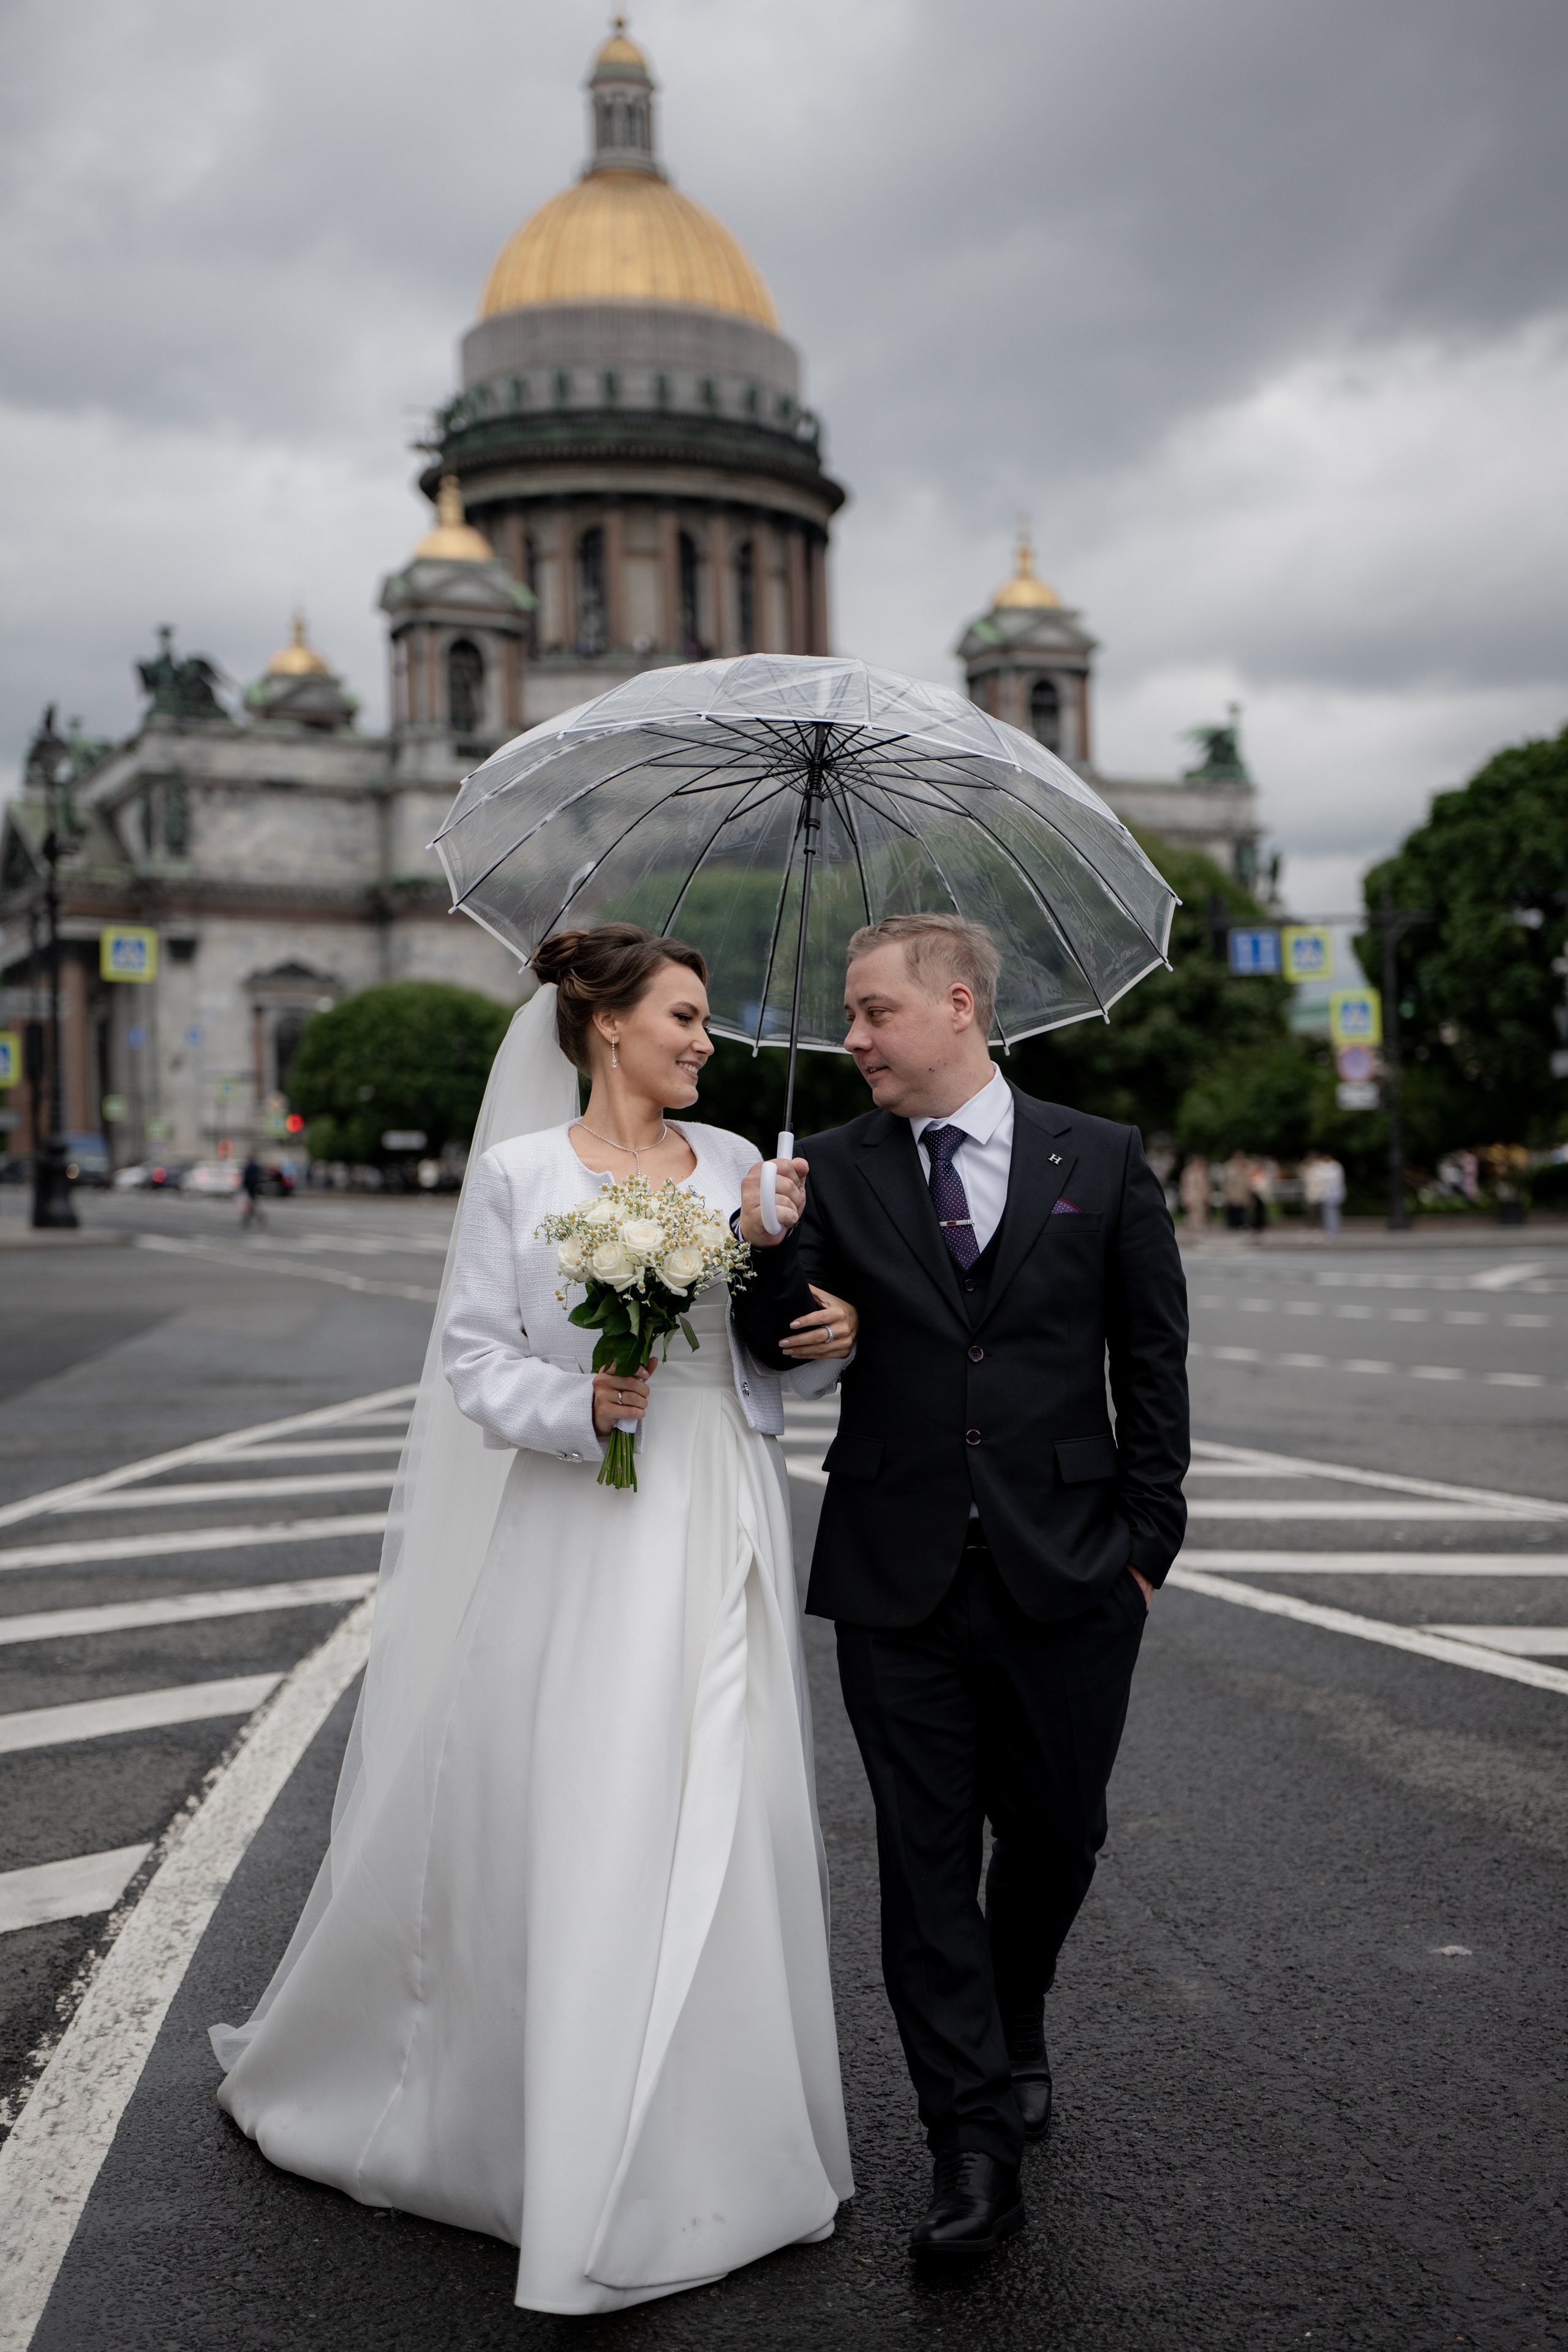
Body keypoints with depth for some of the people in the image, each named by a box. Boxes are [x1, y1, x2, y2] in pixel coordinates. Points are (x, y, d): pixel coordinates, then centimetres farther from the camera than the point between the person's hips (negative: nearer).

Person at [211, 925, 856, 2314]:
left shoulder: (734, 1164, 10)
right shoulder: (520, 1171, -1)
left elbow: (774, 1348, 14)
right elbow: (476, 1354, -4)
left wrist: (835, 1337, -6)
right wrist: (578, 1406, -21)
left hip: (724, 1531, 4)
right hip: (584, 1532, -4)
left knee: (727, 1822, 6)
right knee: (579, 1825, 0)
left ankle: (713, 2138, 24)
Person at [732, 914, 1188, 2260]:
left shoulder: (1102, 1163, 1)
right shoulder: (835, 1172, 2)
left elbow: (1154, 1362, 4)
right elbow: (782, 1349, -3)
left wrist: (1147, 1538, 1)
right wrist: (766, 1250, -22)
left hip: (1067, 1578, 0)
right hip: (902, 1582, 0)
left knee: (1055, 1835, 13)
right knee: (926, 1854, 3)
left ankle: (1011, 2035, 43)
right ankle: (977, 2144, 13)